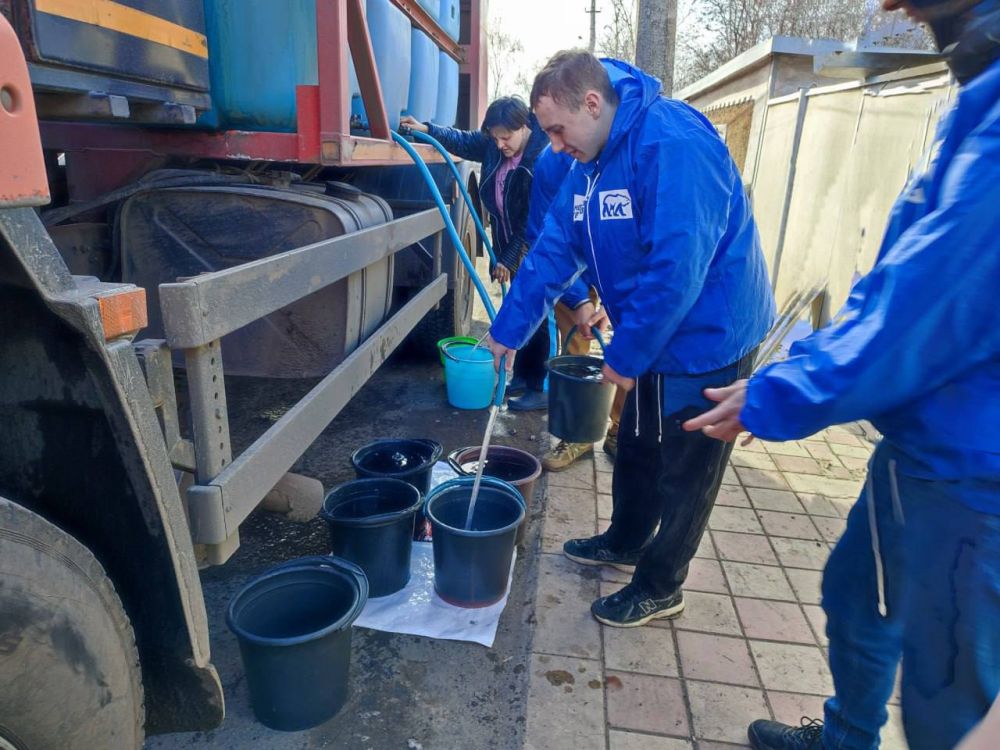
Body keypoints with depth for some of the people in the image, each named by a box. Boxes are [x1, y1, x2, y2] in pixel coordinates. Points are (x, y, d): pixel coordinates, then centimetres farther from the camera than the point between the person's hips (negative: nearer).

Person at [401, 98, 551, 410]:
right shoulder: (494, 145, -2)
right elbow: (465, 141, 20)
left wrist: (509, 258, -19)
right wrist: (427, 129, 11)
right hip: (511, 246, 8)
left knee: (538, 317, -3)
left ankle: (543, 389, 6)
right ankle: (523, 376, 27)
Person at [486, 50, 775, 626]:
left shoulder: (672, 144, -26)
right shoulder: (591, 163, 3)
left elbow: (677, 266, -31)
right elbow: (554, 251, 5)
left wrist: (626, 355, -22)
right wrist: (508, 331, 5)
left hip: (708, 338, -9)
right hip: (653, 340, 9)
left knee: (684, 471, 8)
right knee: (636, 449, 23)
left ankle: (660, 588, 28)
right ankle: (625, 543, 46)